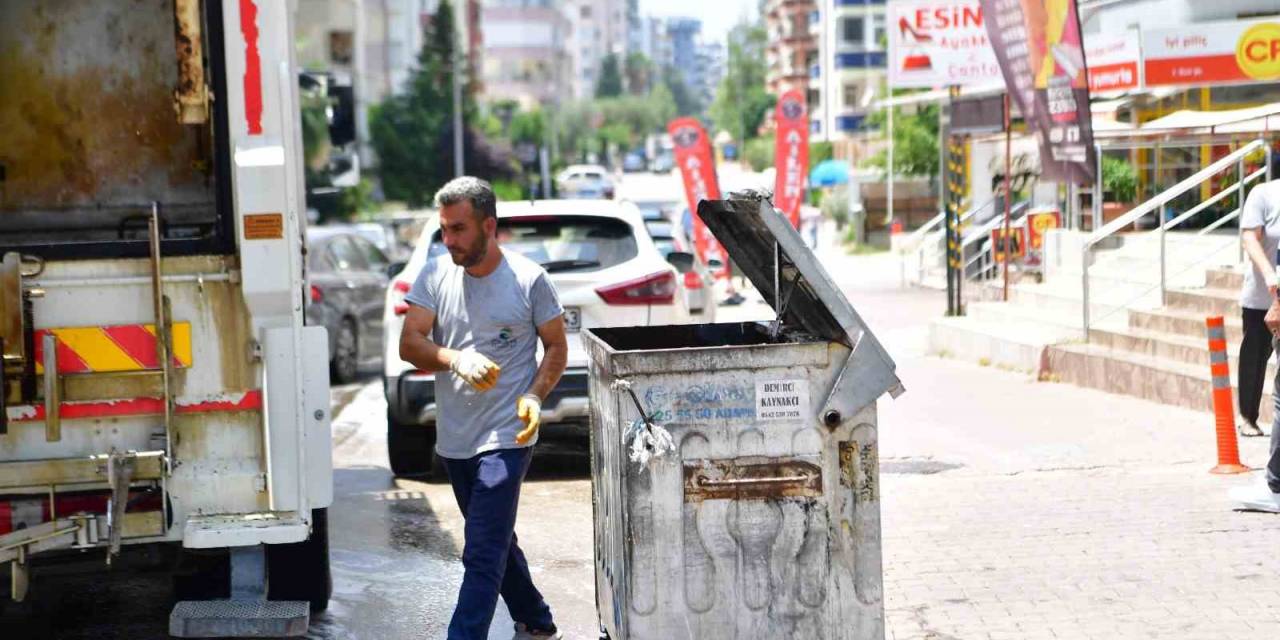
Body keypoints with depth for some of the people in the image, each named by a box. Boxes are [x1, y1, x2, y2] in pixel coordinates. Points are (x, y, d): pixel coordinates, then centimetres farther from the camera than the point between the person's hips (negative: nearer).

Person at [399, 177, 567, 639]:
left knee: (483, 555, -12)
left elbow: (557, 346, 2)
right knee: (496, 542, 20)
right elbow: (409, 344, -6)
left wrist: (535, 396, -16)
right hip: (454, 438, 6)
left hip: (506, 437, -5)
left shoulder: (529, 279, -7)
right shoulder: (436, 275, 1)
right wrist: (456, 359, -25)